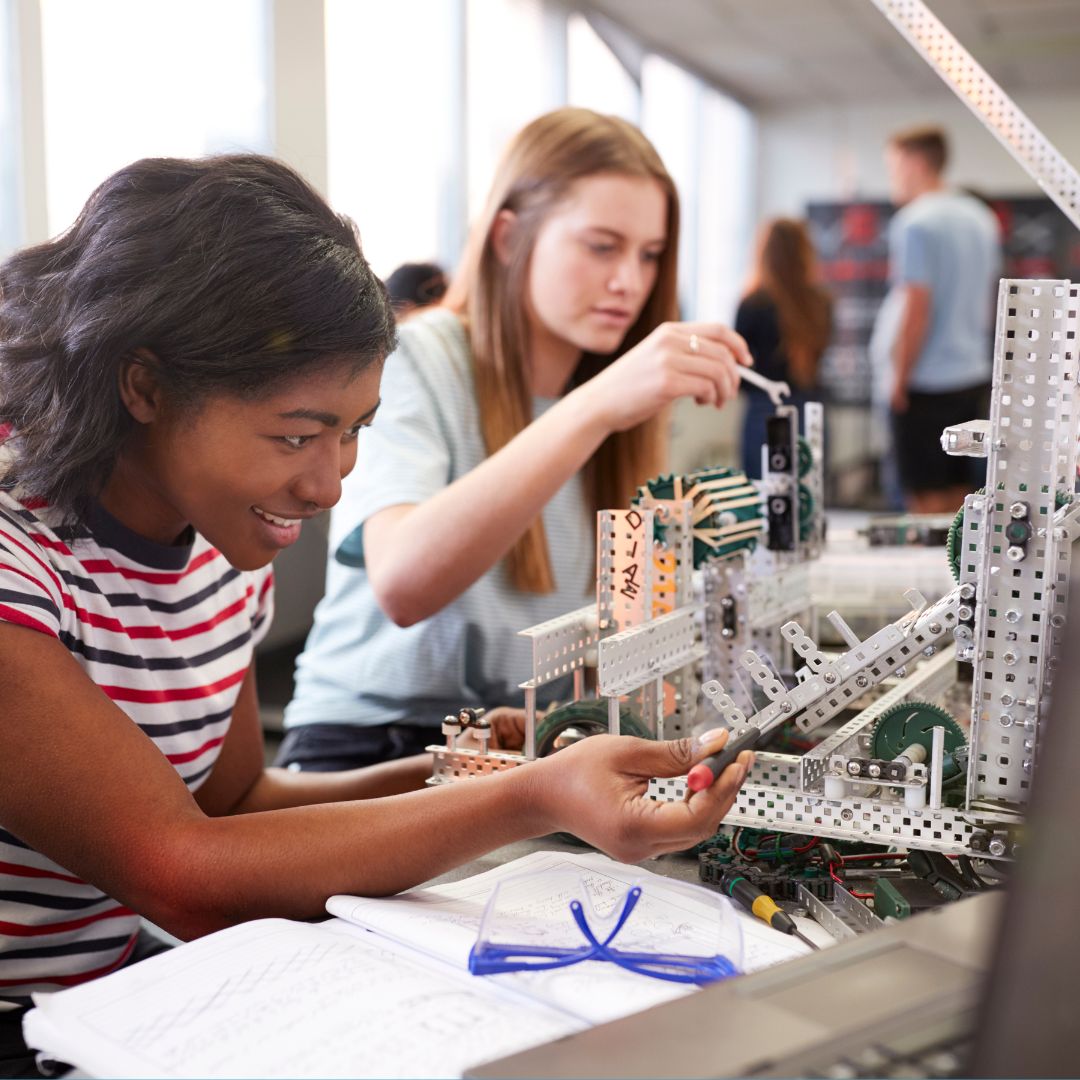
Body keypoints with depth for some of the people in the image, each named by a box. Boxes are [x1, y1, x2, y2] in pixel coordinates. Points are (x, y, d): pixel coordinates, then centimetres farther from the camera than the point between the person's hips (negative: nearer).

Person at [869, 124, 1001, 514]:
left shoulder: (915, 223, -13)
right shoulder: (981, 218, 12)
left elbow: (916, 309, -17)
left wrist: (898, 380, -12)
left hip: (927, 381, -8)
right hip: (973, 375, 8)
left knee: (927, 497, -3)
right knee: (959, 492, 13)